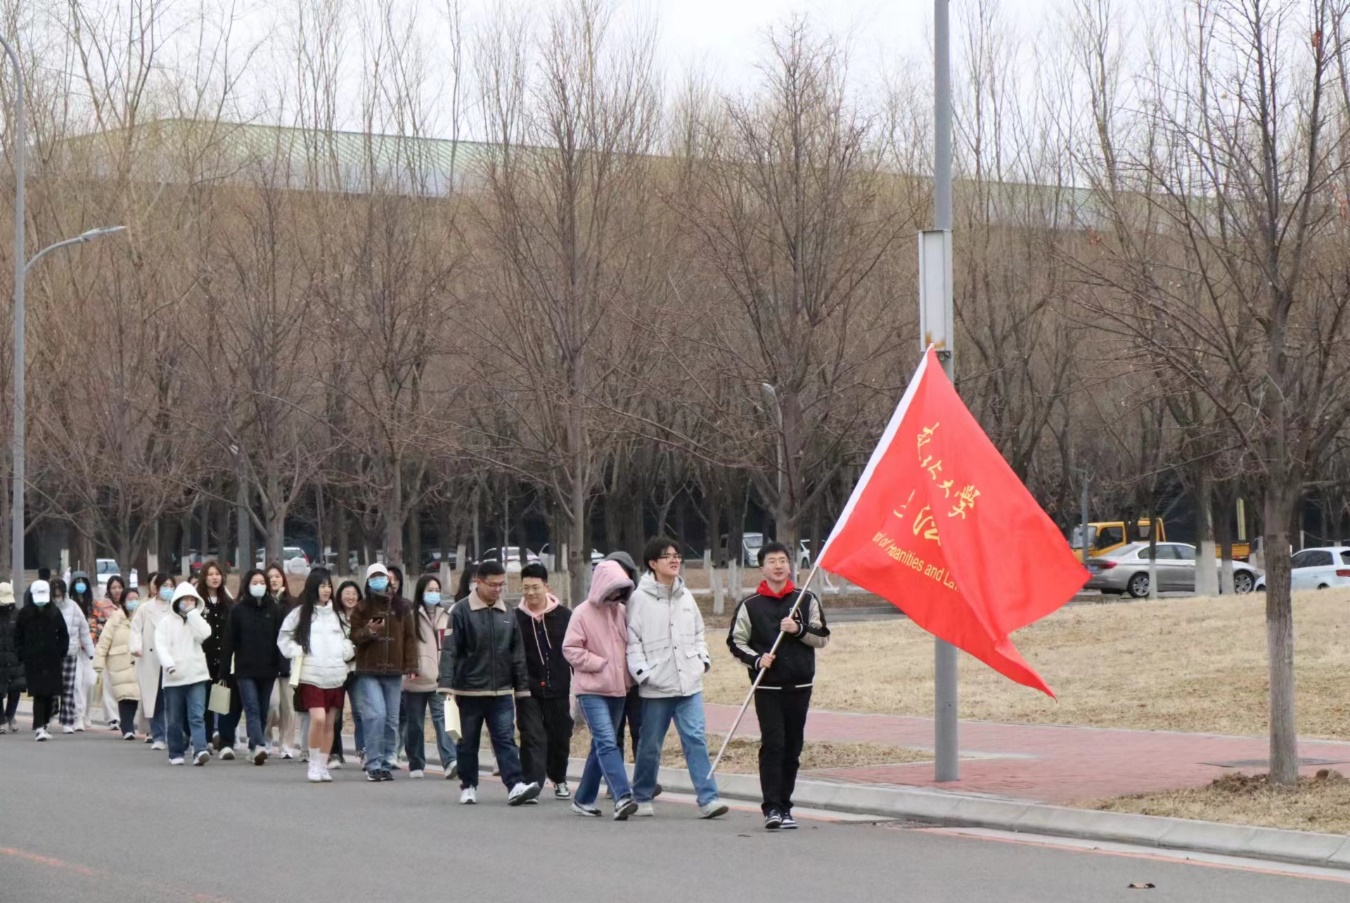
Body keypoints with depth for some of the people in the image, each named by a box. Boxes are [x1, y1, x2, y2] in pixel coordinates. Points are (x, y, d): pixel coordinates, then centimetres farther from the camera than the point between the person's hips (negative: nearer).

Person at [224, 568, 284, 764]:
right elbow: (229, 640, 0)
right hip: (245, 669, -2)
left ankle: (254, 748, 19)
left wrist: (281, 666, -1)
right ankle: (259, 746, -27)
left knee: (262, 711, 9)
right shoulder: (238, 610, 1)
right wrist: (225, 669, -3)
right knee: (252, 708, -13)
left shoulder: (274, 609, 6)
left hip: (268, 669, 2)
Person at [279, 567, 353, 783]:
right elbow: (284, 638, 6)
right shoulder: (300, 613, 2)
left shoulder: (336, 614, 15)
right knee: (318, 718, -18)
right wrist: (297, 652, -8)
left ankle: (323, 766, 14)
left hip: (335, 674, 5)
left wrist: (346, 652, 5)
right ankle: (314, 765, -6)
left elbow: (347, 639, 24)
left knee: (330, 722, 5)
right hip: (311, 674, -5)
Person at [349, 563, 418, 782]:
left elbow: (410, 637, 7)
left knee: (391, 720, 6)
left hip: (393, 673, 3)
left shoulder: (400, 608, 8)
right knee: (376, 715, -15)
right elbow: (354, 637, 2)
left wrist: (410, 667, 0)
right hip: (368, 672, -3)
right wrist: (369, 631, -19)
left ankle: (386, 763, 16)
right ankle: (373, 764, -9)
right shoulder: (362, 608, 4)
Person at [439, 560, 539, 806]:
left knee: (506, 739, -6)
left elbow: (518, 654, 12)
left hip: (501, 693, 3)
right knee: (468, 742, 9)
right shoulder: (462, 611, -6)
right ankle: (468, 787, 20)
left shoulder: (507, 614, 7)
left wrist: (522, 688, 10)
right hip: (469, 691, -3)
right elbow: (450, 651, -10)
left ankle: (515, 786, -15)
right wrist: (446, 685, -18)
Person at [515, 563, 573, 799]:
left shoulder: (563, 616, 0)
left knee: (560, 738, 12)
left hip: (558, 690, 1)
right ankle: (532, 783, -14)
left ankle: (559, 779, 31)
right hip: (528, 691, -1)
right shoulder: (515, 618, -1)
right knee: (532, 737, -10)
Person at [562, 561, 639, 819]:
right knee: (607, 742, -16)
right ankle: (622, 797, -26)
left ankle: (584, 799, 22)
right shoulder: (583, 613, -7)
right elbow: (571, 649, -8)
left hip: (617, 689, 6)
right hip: (592, 689, -6)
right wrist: (601, 663, -13)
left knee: (601, 744, 12)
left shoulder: (622, 612, 7)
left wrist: (628, 670, 1)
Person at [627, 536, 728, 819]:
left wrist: (703, 658, 8)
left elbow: (697, 633, 22)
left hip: (689, 682, 4)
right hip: (656, 686, -4)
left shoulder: (685, 596, 13)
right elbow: (632, 640, -6)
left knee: (695, 738, -7)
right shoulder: (640, 599, -4)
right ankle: (642, 798, 23)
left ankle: (708, 798, -12)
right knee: (650, 745, 7)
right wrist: (642, 671, -14)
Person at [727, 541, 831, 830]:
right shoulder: (750, 605, 2)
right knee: (772, 744, -11)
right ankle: (772, 807, -12)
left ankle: (785, 806, 14)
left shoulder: (806, 601, 7)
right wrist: (757, 659, -12)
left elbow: (822, 638, 6)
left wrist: (799, 630, -11)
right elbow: (736, 642, 4)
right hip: (767, 687, -2)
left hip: (800, 687, 2)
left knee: (792, 748, 6)